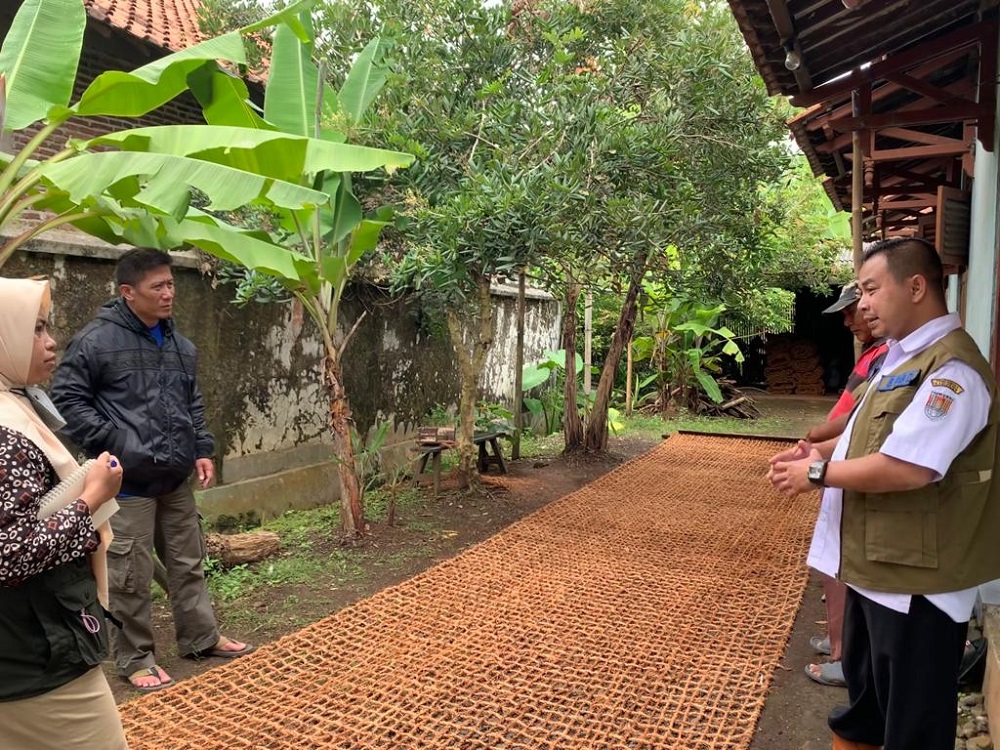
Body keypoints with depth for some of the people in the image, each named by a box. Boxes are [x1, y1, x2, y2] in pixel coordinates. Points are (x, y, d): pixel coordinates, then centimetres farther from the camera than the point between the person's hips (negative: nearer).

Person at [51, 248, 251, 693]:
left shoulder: (179, 345, 10)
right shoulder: (97, 341, -12)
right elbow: (66, 399, -10)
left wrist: (201, 450, 9)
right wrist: (114, 444, -15)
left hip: (176, 480, 6)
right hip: (129, 483, -6)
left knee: (188, 563, 17)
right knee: (131, 577, 4)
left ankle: (200, 638, 32)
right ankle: (135, 660, 21)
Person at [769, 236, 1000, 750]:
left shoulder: (951, 367, -23)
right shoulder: (902, 357, 10)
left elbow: (906, 468, -32)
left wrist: (818, 473, -19)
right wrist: (824, 451, 2)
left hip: (916, 579, -10)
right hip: (875, 563, 10)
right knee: (865, 691, 29)